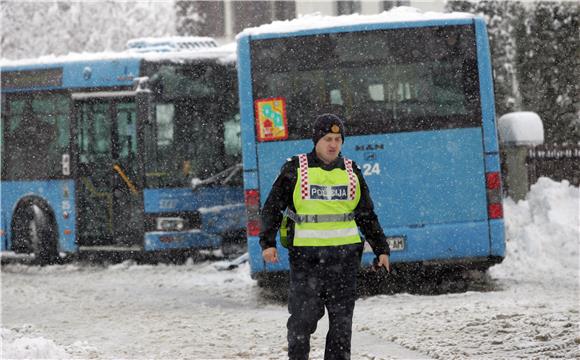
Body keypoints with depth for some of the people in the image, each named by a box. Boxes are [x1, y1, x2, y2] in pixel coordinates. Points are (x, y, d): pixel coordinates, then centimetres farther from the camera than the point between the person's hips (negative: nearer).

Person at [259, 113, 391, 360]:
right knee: (303, 316, -6)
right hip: (306, 255, -3)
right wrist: (268, 242, -7)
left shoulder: (351, 172, 12)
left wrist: (381, 249, 14)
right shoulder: (296, 169, 2)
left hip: (344, 255, 3)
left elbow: (367, 215, 19)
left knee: (342, 318, 4)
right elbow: (273, 207, 4)